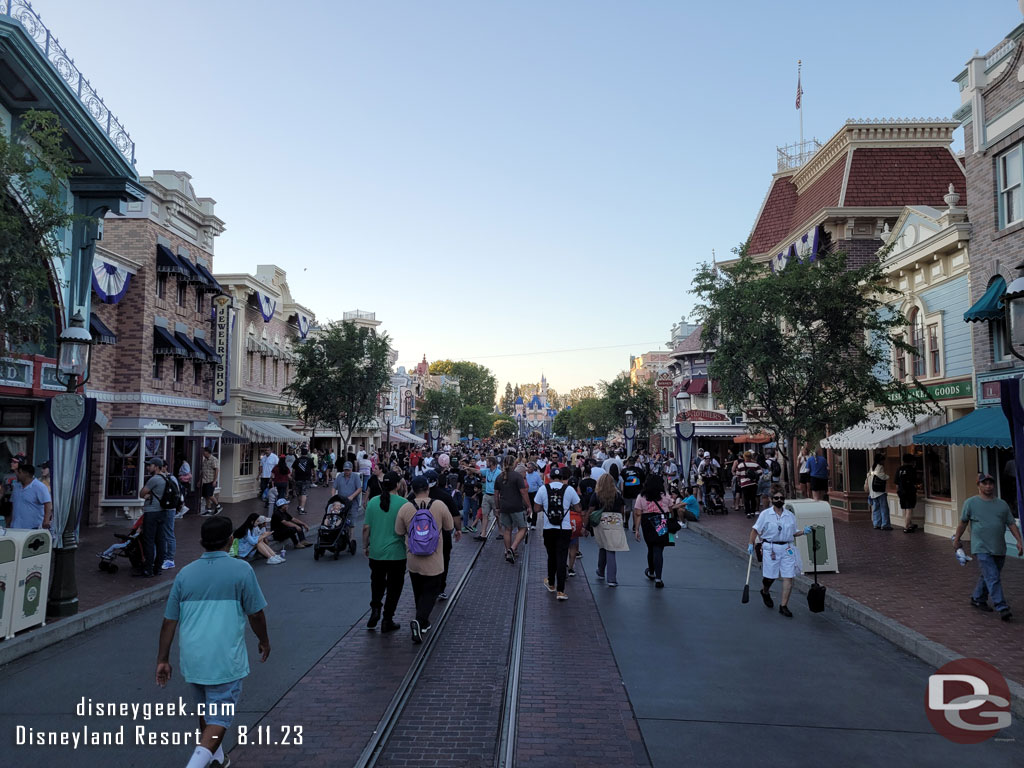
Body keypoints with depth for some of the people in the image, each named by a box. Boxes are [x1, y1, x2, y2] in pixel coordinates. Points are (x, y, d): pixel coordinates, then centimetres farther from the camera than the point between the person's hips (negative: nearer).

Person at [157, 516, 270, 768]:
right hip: (225, 661, -5)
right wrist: (264, 641, 14)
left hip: (191, 659, 5)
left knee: (206, 713, 25)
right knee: (220, 720, 3)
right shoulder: (241, 570, -9)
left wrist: (162, 659, 14)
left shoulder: (185, 573, 2)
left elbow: (169, 621, 5)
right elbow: (255, 614, -3)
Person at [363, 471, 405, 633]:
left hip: (376, 552, 3)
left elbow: (366, 527, 2)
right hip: (396, 553, -3)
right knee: (394, 586, 10)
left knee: (377, 582, 23)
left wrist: (365, 546, 14)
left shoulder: (372, 502, -2)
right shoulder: (403, 503, -12)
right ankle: (387, 620, 13)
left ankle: (375, 609, 7)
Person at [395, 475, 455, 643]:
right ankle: (419, 620, -14)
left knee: (418, 592, 19)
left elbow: (399, 532, 0)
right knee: (430, 592, 6)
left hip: (413, 560, 2)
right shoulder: (440, 506, -12)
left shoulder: (405, 508, -9)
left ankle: (423, 623, 31)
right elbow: (450, 527, 0)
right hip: (433, 560, -2)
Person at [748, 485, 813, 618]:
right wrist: (751, 544, -7)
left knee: (788, 578, -4)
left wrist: (804, 532, -2)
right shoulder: (765, 514, -3)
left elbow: (793, 533, 15)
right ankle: (765, 592, 41)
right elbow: (755, 530, 0)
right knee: (769, 576, 6)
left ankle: (784, 606, 8)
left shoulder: (790, 515, 6)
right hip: (770, 548, -2)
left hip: (787, 549, 2)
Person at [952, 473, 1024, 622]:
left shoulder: (1002, 504, 10)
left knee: (986, 576, 15)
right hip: (981, 549, -4)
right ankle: (1002, 608, -10)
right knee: (993, 578, -11)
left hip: (999, 549, 4)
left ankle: (978, 599, 32)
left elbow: (1011, 524, 9)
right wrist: (956, 539, 12)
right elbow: (963, 523, 7)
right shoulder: (971, 503, -1)